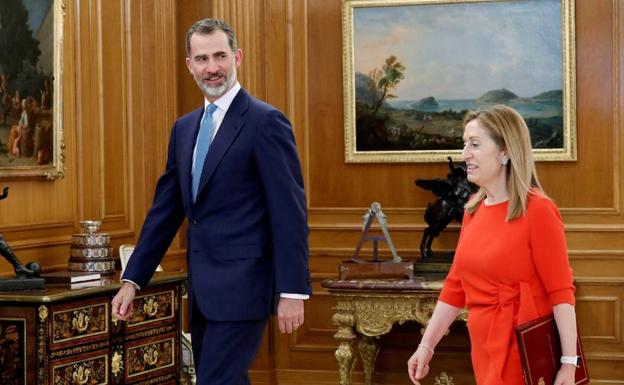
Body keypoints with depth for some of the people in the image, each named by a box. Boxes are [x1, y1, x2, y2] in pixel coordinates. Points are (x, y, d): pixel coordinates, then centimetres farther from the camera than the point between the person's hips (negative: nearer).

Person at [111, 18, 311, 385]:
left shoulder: (265, 121, -9)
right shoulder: (184, 128, 14)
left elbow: (290, 212, -13)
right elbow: (165, 208, 16)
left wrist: (293, 291, -17)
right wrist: (133, 279, 11)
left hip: (241, 286, -8)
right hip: (202, 287, 8)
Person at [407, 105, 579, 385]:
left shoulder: (537, 210, -13)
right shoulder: (473, 210, 8)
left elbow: (561, 291, -14)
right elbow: (455, 286, 13)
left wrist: (568, 362, -18)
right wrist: (426, 345, 10)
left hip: (521, 352, -6)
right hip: (485, 351, 6)